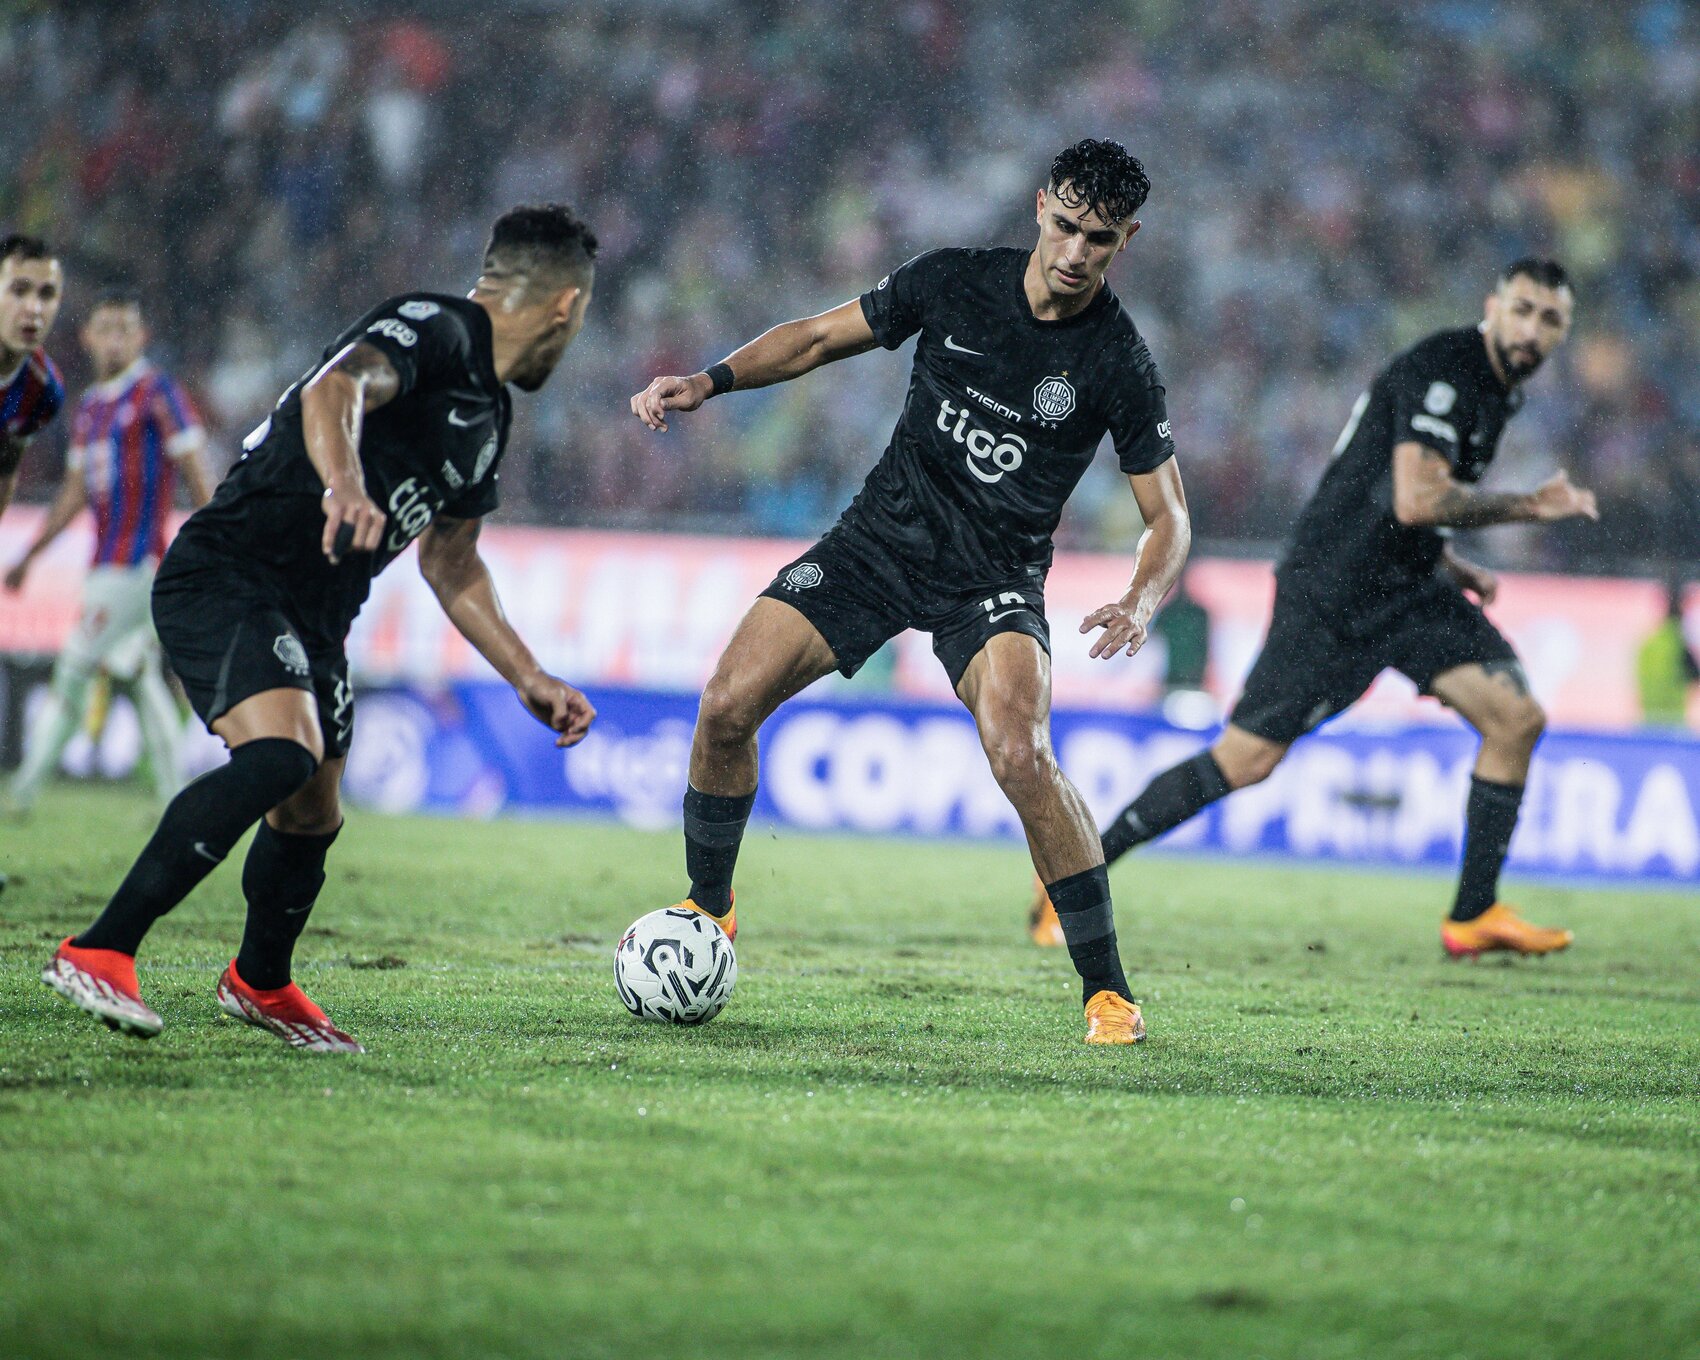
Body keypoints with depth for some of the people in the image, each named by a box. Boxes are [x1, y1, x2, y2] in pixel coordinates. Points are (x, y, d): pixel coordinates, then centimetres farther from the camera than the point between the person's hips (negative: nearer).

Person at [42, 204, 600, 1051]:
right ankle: (97, 954, -27)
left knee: (312, 817, 13)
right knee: (279, 753, -29)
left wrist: (530, 680, 27)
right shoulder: (432, 328, -12)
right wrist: (346, 487, -52)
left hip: (311, 619, 9)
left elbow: (451, 566, 28)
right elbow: (334, 390, -33)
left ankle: (259, 984, 42)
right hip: (227, 576, -9)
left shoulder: (489, 411, 17)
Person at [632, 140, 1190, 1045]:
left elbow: (1168, 520, -6)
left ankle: (1107, 988, -14)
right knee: (727, 706, -10)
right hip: (880, 538, 3)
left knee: (1020, 756, -29)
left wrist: (1140, 603, -26)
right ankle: (708, 913, 15)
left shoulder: (1118, 366, -12)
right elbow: (822, 336, 8)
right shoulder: (951, 283, -5)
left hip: (995, 579, -3)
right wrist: (709, 381, -7)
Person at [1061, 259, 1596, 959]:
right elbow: (1416, 500, -28)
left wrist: (1452, 567, 15)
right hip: (1331, 592, -9)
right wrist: (1526, 506, -19)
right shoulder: (1442, 369, -17)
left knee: (1517, 717, -7)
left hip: (1407, 585, 9)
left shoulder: (1497, 390, 14)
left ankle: (1474, 916, 2)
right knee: (1246, 759, -10)